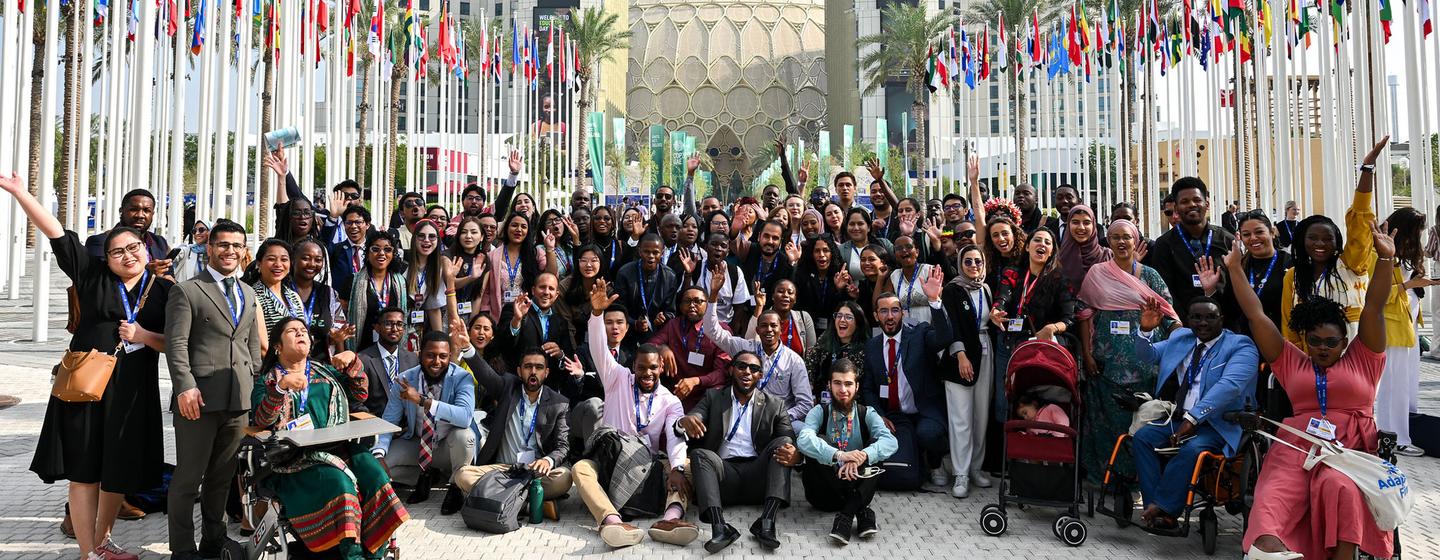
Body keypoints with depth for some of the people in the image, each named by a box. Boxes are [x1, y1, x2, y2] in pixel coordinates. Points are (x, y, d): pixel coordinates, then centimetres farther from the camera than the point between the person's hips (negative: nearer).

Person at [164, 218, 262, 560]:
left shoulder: (249, 294, 18)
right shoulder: (187, 291, -1)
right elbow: (176, 344, -8)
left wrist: (256, 388, 13)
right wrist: (185, 386, -17)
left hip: (240, 400, 6)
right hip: (199, 397, -5)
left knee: (223, 475, 15)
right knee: (188, 476, 2)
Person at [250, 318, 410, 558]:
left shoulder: (323, 371, 24)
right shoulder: (267, 380, 13)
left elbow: (360, 395, 18)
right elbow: (261, 421, -3)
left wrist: (353, 362, 4)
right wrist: (281, 386, -18)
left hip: (338, 446, 3)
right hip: (295, 456, -3)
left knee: (373, 471, -26)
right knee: (337, 479, -34)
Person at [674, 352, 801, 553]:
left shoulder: (774, 405, 13)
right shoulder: (713, 398, 13)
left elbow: (790, 442, 3)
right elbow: (693, 419, -1)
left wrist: (795, 455, -23)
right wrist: (684, 422, -28)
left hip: (757, 475, 0)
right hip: (724, 472, 0)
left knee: (782, 444, -23)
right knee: (700, 454, -27)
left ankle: (767, 522, -34)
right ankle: (719, 527, -41)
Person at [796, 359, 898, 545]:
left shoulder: (867, 414, 3)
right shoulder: (820, 412, -1)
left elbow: (891, 442, -17)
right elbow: (804, 440, -24)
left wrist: (863, 456, -38)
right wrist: (839, 455, -41)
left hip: (857, 486, 1)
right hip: (825, 491, -1)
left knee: (876, 447, -20)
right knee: (819, 440, -25)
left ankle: (846, 515, -32)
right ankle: (860, 510, -30)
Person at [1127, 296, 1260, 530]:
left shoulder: (1240, 346, -4)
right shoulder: (1179, 338, 16)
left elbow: (1229, 385, -19)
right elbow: (1147, 355, 20)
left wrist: (1192, 418, -29)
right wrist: (1145, 330, -4)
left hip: (1217, 425, -5)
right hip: (1174, 418, 6)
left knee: (1192, 449, -34)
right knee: (1141, 437, -19)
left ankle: (1160, 507, -20)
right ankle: (1163, 514, -21)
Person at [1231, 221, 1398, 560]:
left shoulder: (1361, 361, 20)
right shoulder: (1291, 362, 22)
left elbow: (1374, 308, 9)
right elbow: (1256, 316, 18)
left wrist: (1386, 257, -1)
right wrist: (1235, 268, 16)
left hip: (1350, 449, 0)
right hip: (1296, 447, 0)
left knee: (1339, 486, -37)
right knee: (1273, 501, -32)